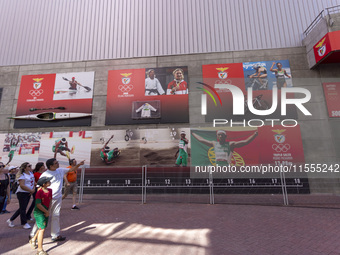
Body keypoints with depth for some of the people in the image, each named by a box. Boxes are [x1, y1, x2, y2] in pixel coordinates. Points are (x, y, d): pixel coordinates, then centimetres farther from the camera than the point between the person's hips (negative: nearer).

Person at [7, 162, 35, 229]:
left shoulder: (31, 173, 9)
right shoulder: (22, 175, -15)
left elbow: (33, 182, 17)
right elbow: (22, 185, -21)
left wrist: (34, 189, 1)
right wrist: (31, 190, -17)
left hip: (28, 193, 8)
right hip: (22, 193, -8)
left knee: (22, 208, 15)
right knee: (23, 208, 1)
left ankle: (10, 220, 31)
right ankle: (24, 223, 12)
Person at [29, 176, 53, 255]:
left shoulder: (50, 190, -1)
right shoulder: (39, 192, -22)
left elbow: (50, 201, 4)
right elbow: (38, 205, -21)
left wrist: (48, 211, -5)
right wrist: (46, 212, -14)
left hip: (46, 212, 7)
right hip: (39, 212, -7)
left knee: (43, 228, 21)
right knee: (42, 229, -7)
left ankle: (33, 240, 48)